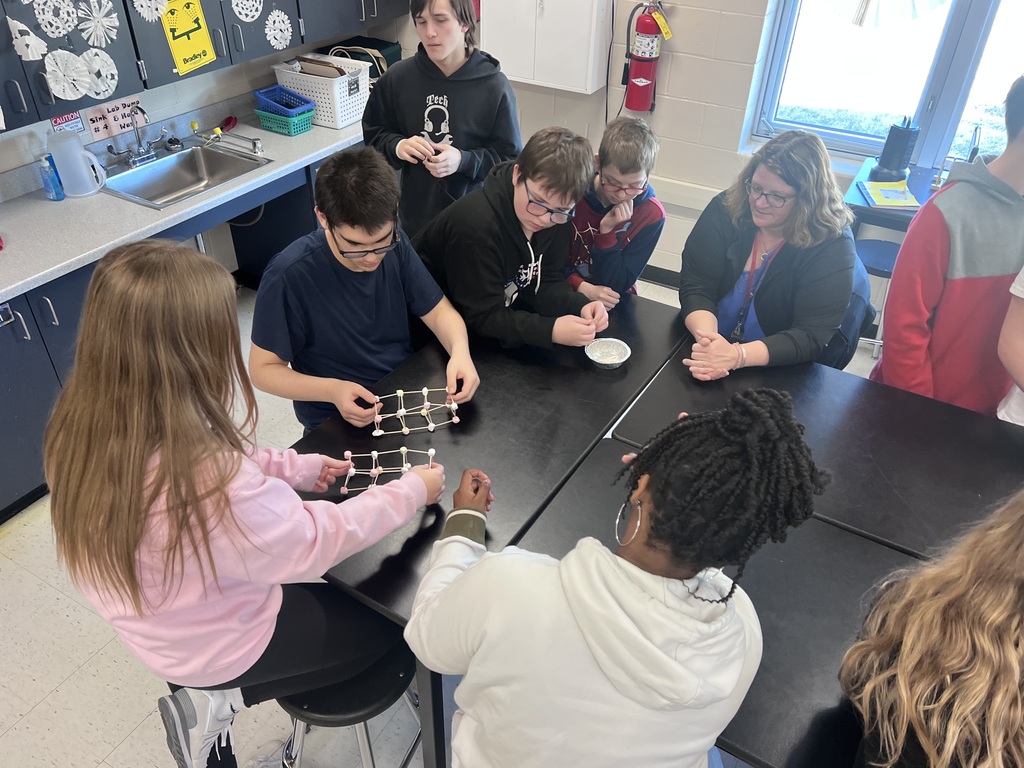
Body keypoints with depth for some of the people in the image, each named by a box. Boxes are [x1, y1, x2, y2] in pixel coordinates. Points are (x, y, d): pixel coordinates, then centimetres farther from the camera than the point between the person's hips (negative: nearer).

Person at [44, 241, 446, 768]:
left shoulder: (80, 428, -18)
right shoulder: (211, 484, -42)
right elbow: (315, 542, -25)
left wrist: (301, 467, 0)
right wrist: (412, 491, -13)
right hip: (218, 646, -7)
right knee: (392, 620, 15)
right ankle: (221, 700, 14)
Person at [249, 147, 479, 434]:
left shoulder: (395, 245, -7)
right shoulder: (288, 277, -21)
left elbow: (438, 311, 2)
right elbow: (263, 369, -10)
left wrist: (460, 351, -20)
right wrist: (332, 391, -27)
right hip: (336, 423, -5)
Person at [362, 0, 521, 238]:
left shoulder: (494, 86, -11)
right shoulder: (396, 78, -4)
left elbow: (512, 159, -6)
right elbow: (373, 136, 8)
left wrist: (463, 161, -22)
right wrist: (397, 146, -14)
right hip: (416, 218, 2)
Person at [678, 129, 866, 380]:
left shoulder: (832, 247, -14)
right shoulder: (725, 210, -6)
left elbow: (811, 338, -19)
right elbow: (695, 286, -9)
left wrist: (737, 355, -35)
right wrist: (706, 336, -30)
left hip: (779, 376, -1)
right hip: (706, 353, 1)